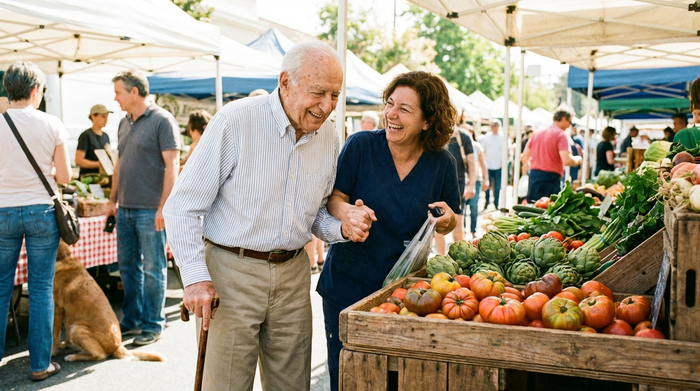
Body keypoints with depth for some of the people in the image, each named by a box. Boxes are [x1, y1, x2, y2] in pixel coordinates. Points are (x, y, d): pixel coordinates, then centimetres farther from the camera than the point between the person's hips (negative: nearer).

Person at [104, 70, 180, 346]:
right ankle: (131, 320, 27)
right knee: (127, 265, 14)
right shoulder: (124, 123, 14)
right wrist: (113, 200, 18)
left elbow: (172, 165, -14)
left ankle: (153, 325, 12)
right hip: (125, 208, 8)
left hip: (150, 210, -8)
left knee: (152, 269, 1)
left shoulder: (162, 121, -10)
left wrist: (163, 207, -19)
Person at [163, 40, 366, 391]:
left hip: (293, 274, 5)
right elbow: (183, 206, -10)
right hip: (232, 271, -5)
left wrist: (342, 228, -6)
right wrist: (195, 277, -17)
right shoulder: (236, 121, -13)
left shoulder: (328, 135, 4)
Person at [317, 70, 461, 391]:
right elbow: (333, 199, -5)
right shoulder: (361, 146, -9)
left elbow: (448, 223, 9)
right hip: (348, 285, -1)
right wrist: (345, 211, -27)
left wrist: (447, 220, -14)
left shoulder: (441, 163, -1)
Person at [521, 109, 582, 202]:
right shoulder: (561, 135, -7)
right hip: (551, 177, -6)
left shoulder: (537, 133, 12)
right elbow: (566, 160, -18)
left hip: (534, 176, 6)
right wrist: (577, 160, 3)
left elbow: (525, 157, 14)